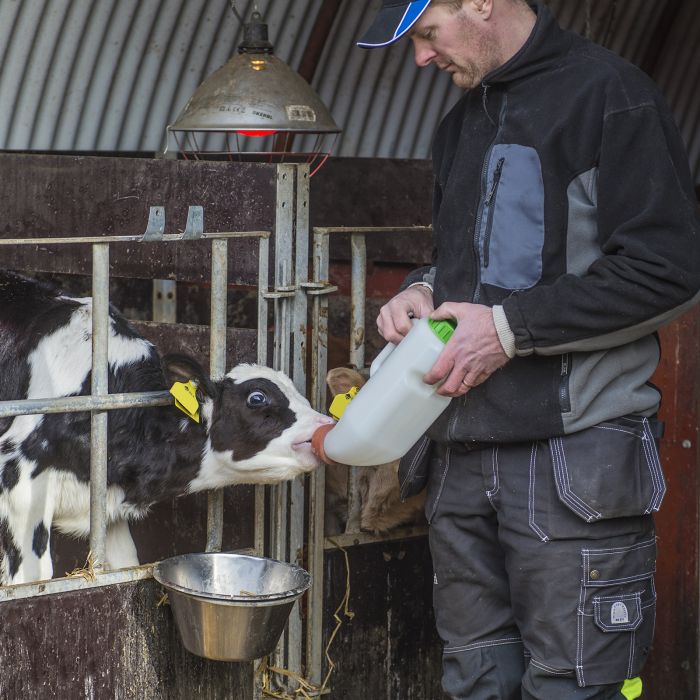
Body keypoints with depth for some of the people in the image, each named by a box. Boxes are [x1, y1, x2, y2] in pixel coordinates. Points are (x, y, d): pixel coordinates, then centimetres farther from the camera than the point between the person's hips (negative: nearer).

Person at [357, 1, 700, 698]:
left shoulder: (606, 93, -8)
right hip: (464, 452, 8)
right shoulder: (462, 125, 18)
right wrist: (424, 290, 7)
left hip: (575, 453, -8)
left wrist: (510, 327, -15)